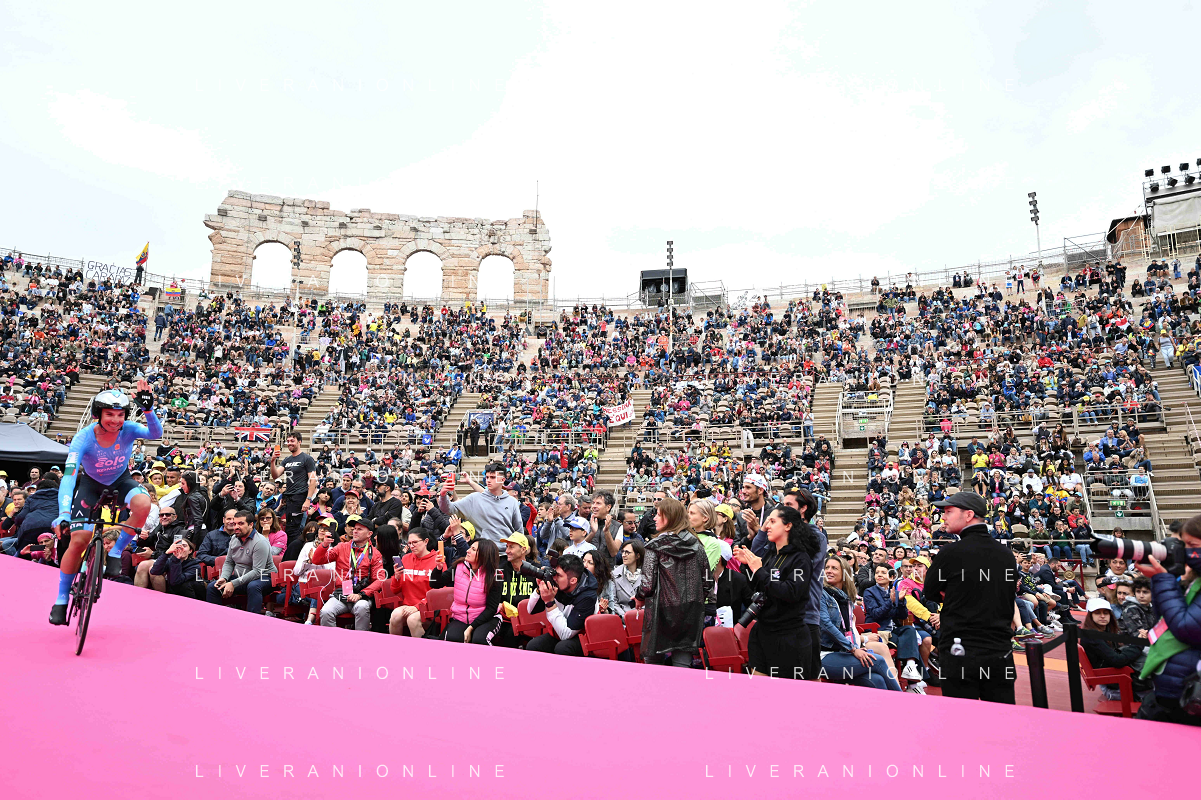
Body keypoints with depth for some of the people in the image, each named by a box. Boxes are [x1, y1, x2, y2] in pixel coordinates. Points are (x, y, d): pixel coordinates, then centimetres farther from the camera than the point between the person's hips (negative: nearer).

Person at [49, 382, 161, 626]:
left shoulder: (128, 430, -25)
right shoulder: (84, 438, -29)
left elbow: (155, 433, -43)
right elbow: (69, 476, -37)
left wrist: (148, 409, -60)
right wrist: (64, 513, -50)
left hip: (120, 480, 1)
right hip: (91, 483, 0)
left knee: (143, 504, -34)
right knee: (78, 540, -9)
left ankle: (115, 553, -10)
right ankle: (61, 600, 12)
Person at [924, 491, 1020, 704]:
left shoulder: (950, 553, -12)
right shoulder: (1007, 554, 6)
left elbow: (930, 593, 1)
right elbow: (1008, 600, 17)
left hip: (960, 653, -5)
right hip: (1001, 653, 5)